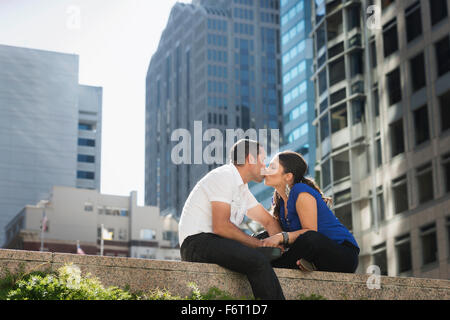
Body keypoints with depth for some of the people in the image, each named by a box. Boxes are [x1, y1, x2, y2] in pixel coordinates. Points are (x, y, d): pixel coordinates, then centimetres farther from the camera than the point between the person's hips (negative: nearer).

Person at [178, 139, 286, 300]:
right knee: (258, 261, -27)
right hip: (197, 242, -10)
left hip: (215, 243, 10)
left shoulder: (243, 189, 21)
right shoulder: (224, 176, -10)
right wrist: (259, 243, -14)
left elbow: (269, 221, 23)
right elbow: (221, 226, -19)